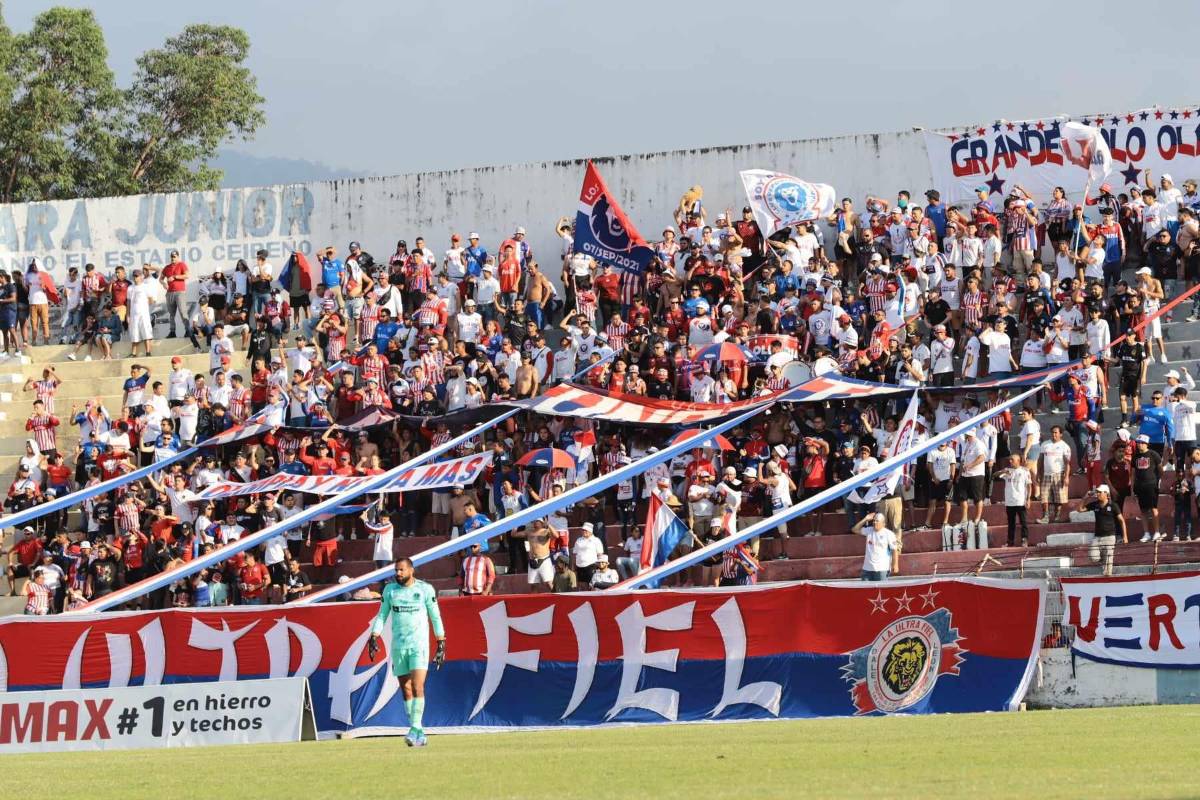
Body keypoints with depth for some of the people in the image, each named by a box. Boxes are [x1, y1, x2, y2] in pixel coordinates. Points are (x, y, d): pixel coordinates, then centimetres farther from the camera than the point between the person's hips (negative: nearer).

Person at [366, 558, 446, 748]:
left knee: (417, 687, -16)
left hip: (419, 645, -4)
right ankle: (419, 734, 9)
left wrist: (441, 644, 3)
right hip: (398, 646, 4)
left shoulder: (425, 589, -1)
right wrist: (374, 638, -1)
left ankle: (416, 729, -18)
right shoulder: (390, 590, 8)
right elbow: (382, 615, 12)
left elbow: (435, 617, 4)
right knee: (405, 689, 3)